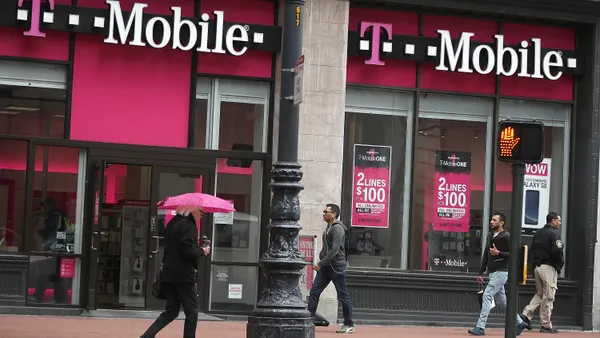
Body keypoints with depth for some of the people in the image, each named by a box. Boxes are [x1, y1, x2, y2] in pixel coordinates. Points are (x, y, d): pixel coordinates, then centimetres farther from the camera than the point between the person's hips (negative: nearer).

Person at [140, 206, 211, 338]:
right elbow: (189, 251, -22)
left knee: (171, 311, 11)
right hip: (183, 275, -9)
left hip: (169, 274, 9)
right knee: (192, 311, 3)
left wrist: (198, 249, 17)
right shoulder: (188, 226, -13)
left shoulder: (172, 223, 16)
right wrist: (202, 251, -3)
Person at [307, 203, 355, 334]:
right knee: (314, 292, -1)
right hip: (325, 267, 9)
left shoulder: (338, 229, -13)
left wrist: (320, 263, -23)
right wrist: (321, 264, 11)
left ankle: (349, 325, 8)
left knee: (343, 296, 0)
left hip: (337, 267, -9)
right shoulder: (328, 228, 15)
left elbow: (335, 250, -22)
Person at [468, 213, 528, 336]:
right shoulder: (490, 236, 15)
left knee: (487, 295, -15)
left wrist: (499, 253, -22)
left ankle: (480, 327, -15)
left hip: (501, 272, -9)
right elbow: (486, 255, 20)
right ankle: (519, 323, 25)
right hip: (492, 272, 9)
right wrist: (481, 273, 17)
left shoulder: (506, 236, -9)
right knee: (501, 301, 12)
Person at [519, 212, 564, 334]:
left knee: (539, 294, 18)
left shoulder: (537, 233, 14)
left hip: (537, 267, 7)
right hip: (549, 267, -7)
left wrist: (533, 263, 14)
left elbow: (531, 250, 13)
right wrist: (560, 263, -4)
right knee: (548, 297, -2)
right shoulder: (554, 234, -10)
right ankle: (546, 325, 0)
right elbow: (556, 251, -20)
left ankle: (526, 314, 1)